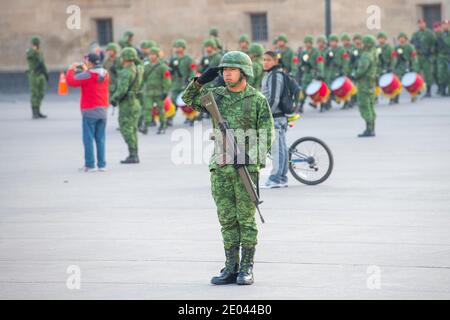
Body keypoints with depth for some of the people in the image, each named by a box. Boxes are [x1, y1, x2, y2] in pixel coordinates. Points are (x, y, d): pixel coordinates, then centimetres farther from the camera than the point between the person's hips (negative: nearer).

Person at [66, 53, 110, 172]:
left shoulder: (87, 75, -14)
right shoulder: (105, 74, 8)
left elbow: (71, 81, -14)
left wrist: (71, 70, 3)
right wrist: (86, 70, 31)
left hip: (90, 111, -6)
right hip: (103, 110, 6)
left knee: (88, 138, -2)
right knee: (100, 138, 10)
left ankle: (90, 164, -5)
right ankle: (102, 164, 9)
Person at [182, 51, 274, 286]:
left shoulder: (258, 100, -3)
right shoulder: (216, 95, 9)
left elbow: (266, 134, -5)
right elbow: (188, 99, 15)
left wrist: (258, 162, -16)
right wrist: (201, 80, -1)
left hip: (246, 167, -4)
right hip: (220, 167, 4)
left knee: (246, 219, -1)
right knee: (227, 220, 6)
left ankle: (247, 269, 4)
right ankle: (231, 268, 11)